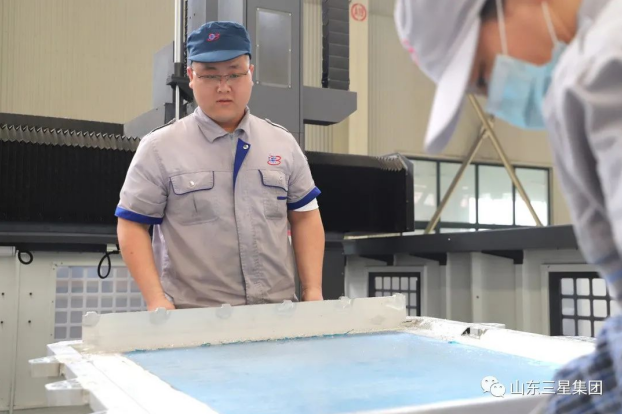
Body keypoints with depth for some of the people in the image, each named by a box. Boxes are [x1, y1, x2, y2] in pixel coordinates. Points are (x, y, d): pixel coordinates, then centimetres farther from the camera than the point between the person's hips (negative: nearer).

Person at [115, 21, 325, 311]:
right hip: (195, 317, -2)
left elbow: (304, 217, 9)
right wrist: (157, 300, -12)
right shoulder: (159, 148, -2)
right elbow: (132, 225, -1)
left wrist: (312, 291, 1)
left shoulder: (283, 144, 7)